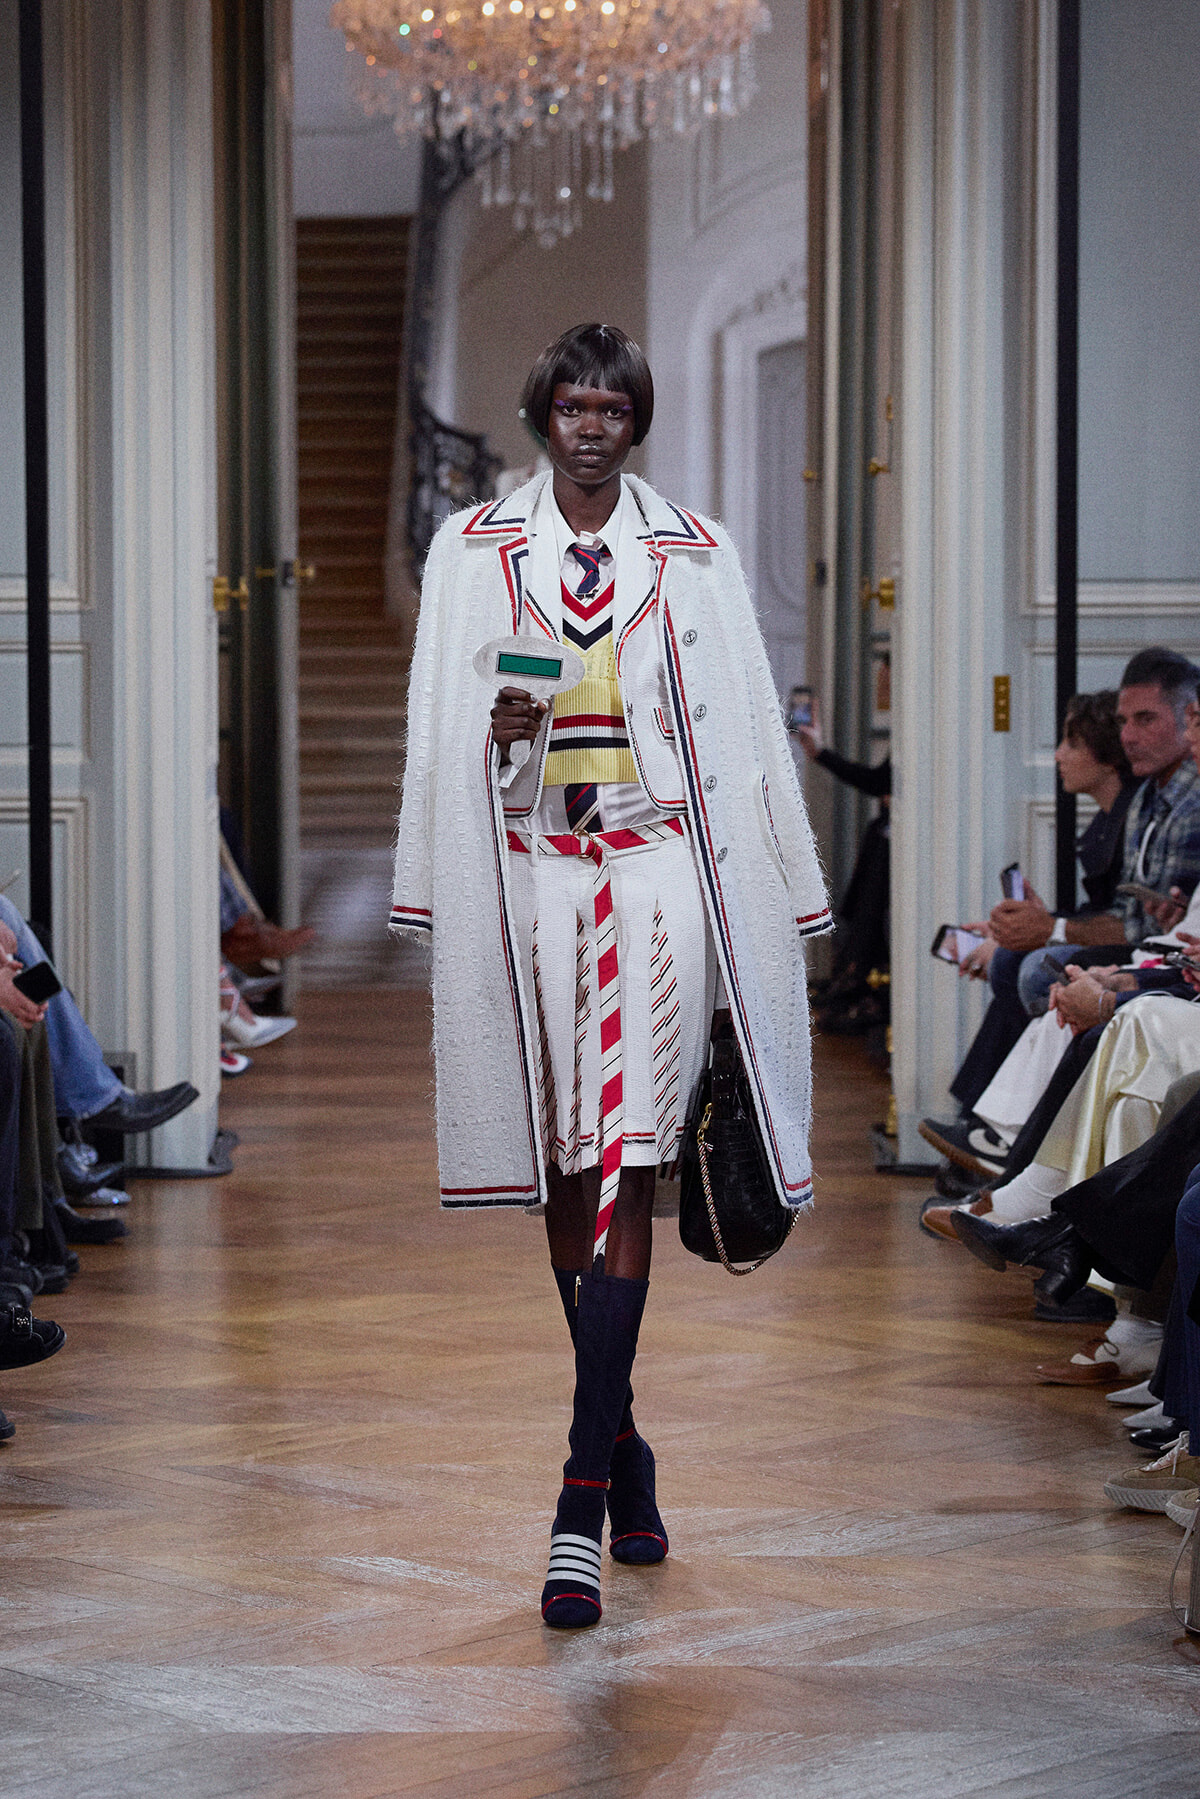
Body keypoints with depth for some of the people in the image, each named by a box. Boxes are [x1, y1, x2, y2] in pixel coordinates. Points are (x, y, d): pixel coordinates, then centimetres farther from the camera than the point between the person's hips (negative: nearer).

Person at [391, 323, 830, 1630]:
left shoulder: (692, 554, 10)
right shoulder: (473, 549, 10)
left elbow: (741, 729, 10)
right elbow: (441, 728, 9)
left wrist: (776, 889, 8)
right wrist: (501, 728, -14)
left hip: (658, 871, -1)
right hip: (534, 873, 1)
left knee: (624, 1170, -11)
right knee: (566, 1175, 5)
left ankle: (583, 1499, -15)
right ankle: (622, 1447, 19)